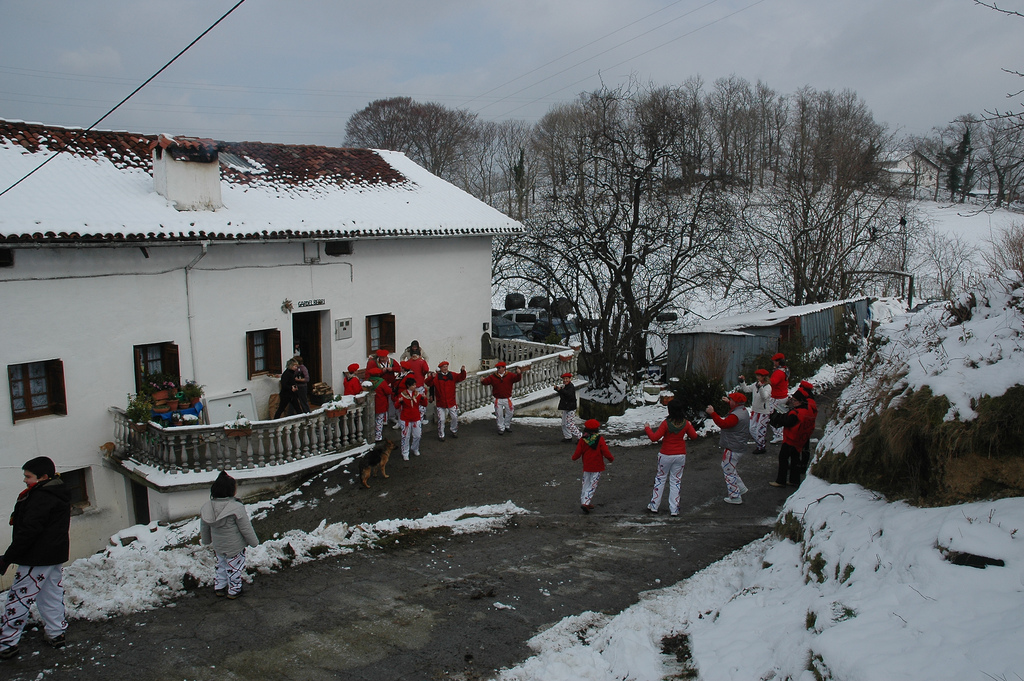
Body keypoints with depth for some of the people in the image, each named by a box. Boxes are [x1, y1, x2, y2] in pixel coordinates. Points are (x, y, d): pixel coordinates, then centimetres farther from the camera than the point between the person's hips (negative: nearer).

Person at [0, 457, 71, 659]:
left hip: (37, 559, -10)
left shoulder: (40, 498, -19)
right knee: (52, 597, 16)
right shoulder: (60, 495, 12)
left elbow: (29, 531, -23)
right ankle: (56, 634, 22)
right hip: (56, 557, 10)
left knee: (18, 599, -1)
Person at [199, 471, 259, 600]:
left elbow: (204, 528, 5)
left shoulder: (207, 507, -10)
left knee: (221, 565, 27)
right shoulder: (237, 508, -28)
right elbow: (246, 529, -19)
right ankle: (234, 591, 30)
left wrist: (205, 540, 25)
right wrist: (254, 542, -3)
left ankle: (219, 587, 39)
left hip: (218, 546, 5)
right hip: (234, 547, -5)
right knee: (234, 568, 15)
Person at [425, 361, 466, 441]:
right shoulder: (436, 376, -6)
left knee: (455, 417, 12)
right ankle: (441, 435, 16)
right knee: (441, 420, 0)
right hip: (440, 403, -3)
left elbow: (461, 377, 1)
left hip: (451, 402, 3)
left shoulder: (452, 375, 4)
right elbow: (427, 382, -16)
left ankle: (454, 432, 34)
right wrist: (432, 377, -36)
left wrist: (463, 371, -18)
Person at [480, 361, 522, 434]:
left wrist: (518, 374, -39)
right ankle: (501, 428, 19)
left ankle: (507, 425, 37)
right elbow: (486, 381, -8)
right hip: (498, 399, 0)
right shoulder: (493, 376, -2)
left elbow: (517, 379, -17)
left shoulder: (510, 375, -5)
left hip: (507, 399, 0)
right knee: (499, 414, 4)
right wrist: (482, 381, -32)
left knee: (509, 413, 13)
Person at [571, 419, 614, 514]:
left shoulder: (582, 440, -4)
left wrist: (573, 457, 18)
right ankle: (585, 503, -12)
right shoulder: (600, 440, -11)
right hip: (597, 468, -3)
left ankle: (584, 502, 21)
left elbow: (578, 453, -3)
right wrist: (611, 458, 7)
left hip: (586, 467, 3)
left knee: (586, 485, 17)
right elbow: (605, 452, -12)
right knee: (592, 486, -1)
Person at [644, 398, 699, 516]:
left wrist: (647, 428, -2)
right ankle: (674, 509, 11)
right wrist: (690, 427, 24)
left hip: (666, 455, -3)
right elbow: (694, 436, 8)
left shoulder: (666, 423, -18)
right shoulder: (685, 423, -6)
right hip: (680, 456, 3)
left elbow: (654, 437, -17)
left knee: (660, 478, 13)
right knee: (676, 481, 11)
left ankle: (654, 506, 17)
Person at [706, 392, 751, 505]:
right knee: (730, 469, 23)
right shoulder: (743, 410, 9)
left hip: (732, 448, -10)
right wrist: (728, 402, 36)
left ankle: (735, 497, 2)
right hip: (739, 447, 10)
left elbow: (723, 424, -32)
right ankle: (741, 488, 27)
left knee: (728, 470, -2)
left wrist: (712, 413, -29)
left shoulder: (736, 415, -24)